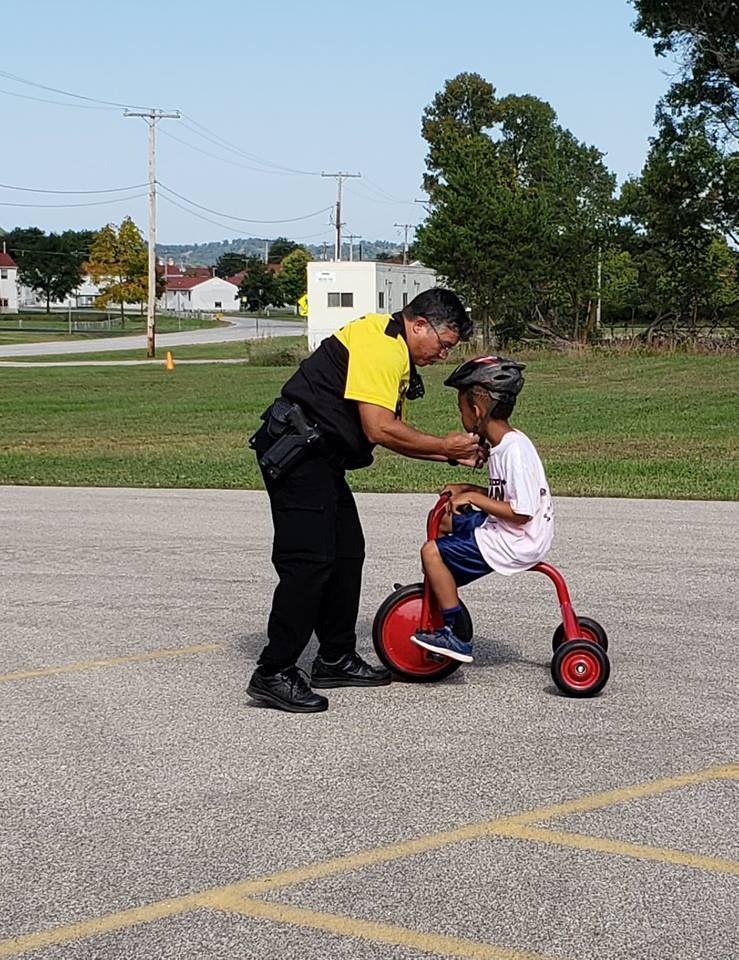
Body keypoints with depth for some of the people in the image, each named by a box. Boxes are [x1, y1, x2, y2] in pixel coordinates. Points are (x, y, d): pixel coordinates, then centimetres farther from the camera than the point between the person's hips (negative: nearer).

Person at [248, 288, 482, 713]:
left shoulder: (395, 354, 21)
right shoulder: (379, 341, -14)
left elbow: (395, 433, 21)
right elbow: (379, 429, -20)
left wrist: (454, 454, 12)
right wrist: (442, 445, -9)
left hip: (322, 461, 11)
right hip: (296, 453, -11)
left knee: (348, 553, 14)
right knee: (309, 561, -14)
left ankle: (336, 659, 24)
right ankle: (274, 674, -10)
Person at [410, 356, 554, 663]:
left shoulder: (515, 450, -23)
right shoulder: (504, 442, 7)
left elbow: (521, 512, -26)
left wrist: (474, 498, -19)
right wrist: (468, 489, 6)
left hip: (517, 543, -11)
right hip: (501, 528, 11)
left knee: (432, 552, -15)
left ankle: (453, 635, -9)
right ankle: (434, 589, 32)